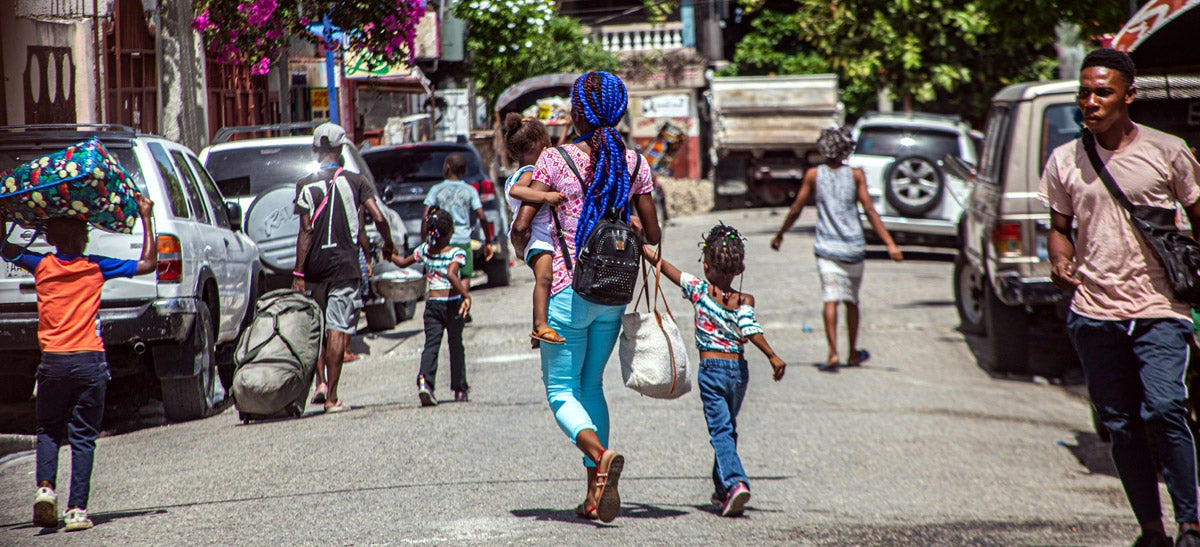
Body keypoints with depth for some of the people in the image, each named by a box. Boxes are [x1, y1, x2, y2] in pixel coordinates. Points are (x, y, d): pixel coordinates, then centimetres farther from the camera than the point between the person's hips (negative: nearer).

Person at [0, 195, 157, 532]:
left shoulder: (40, 266, 2)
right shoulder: (96, 267, -1)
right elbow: (148, 264, 4)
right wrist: (146, 217, 8)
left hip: (53, 362, 1)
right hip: (89, 361, -1)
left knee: (49, 429, 18)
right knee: (83, 436, 4)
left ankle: (45, 486, -7)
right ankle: (77, 510, -4)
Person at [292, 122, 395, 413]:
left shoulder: (306, 185, -2)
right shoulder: (356, 182, -1)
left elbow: (306, 231, -7)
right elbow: (379, 218, -9)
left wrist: (299, 273, -7)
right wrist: (388, 243, 12)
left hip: (315, 266, 1)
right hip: (345, 264, -1)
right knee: (338, 330, -3)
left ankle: (320, 382, 8)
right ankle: (331, 396, -6)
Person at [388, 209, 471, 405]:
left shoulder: (424, 250, 3)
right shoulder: (457, 253, -10)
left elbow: (403, 263, 15)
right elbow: (451, 275, -27)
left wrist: (390, 255, 34)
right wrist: (466, 295, -29)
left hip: (432, 303, 2)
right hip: (452, 303, -2)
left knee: (431, 343, -3)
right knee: (455, 345, 12)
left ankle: (424, 380, -28)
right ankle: (460, 389, 18)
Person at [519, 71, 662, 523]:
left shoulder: (555, 160, -10)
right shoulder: (634, 163, 1)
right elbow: (653, 235, 7)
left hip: (568, 289, -5)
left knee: (561, 390, 3)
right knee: (591, 385, 18)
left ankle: (600, 455, -26)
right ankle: (596, 494, 14)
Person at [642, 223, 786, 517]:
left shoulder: (699, 290, -5)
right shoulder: (744, 301, -2)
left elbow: (659, 262, -5)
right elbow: (749, 328, -19)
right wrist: (773, 357, -17)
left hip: (711, 369, -3)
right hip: (739, 370, 3)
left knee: (721, 430, -6)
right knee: (728, 429, 18)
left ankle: (735, 483, -26)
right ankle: (722, 490, 26)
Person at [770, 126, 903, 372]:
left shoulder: (814, 175, -1)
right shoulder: (855, 175, -2)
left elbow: (795, 210, 3)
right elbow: (869, 210, -9)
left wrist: (779, 235, 18)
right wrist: (890, 244, -10)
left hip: (827, 248, -1)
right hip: (853, 247, 1)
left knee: (830, 300, -8)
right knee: (851, 301, 17)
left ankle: (833, 353, -25)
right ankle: (854, 353, 29)